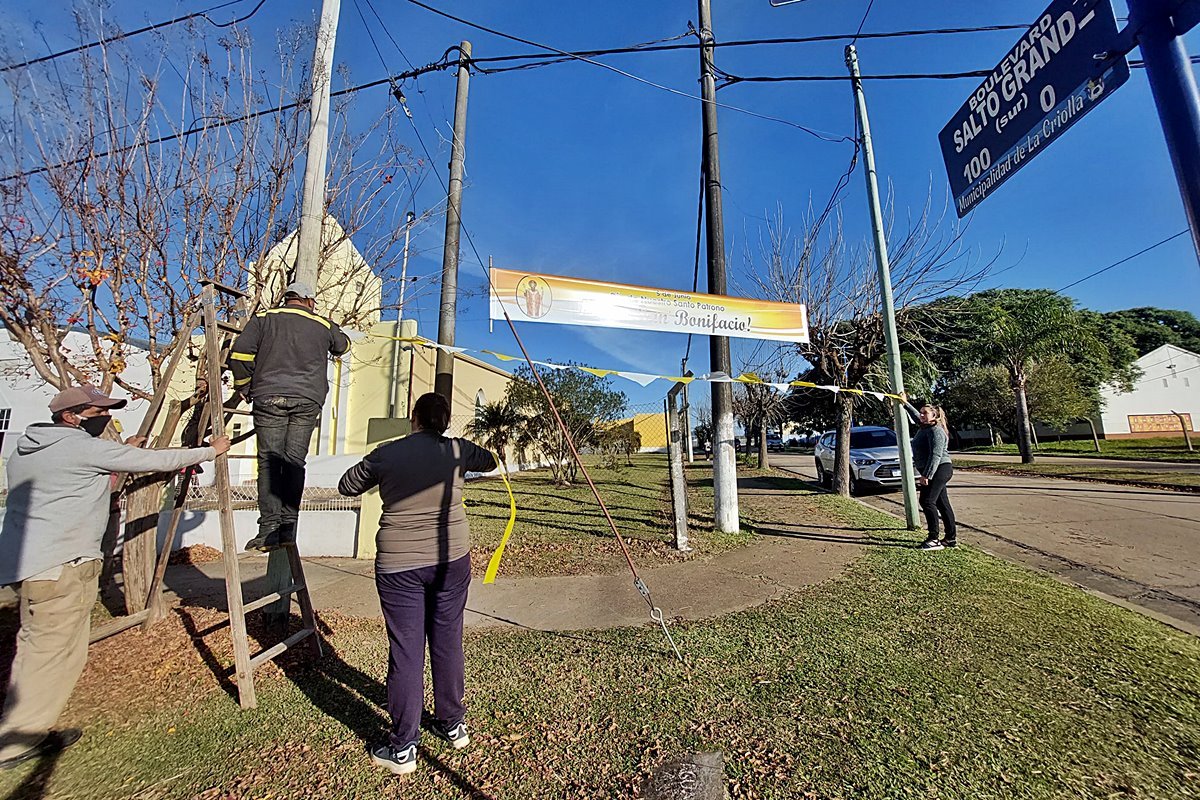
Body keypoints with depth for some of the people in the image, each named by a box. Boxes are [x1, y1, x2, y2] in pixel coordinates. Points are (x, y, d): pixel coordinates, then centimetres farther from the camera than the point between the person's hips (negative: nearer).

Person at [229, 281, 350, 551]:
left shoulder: (264, 318, 11)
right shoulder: (323, 325, 14)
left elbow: (239, 354, 1)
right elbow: (343, 346, 33)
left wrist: (244, 388, 14)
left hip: (270, 397, -1)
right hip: (308, 400, 1)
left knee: (269, 462, -1)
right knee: (294, 462, 2)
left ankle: (269, 530, -4)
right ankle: (287, 527, 0)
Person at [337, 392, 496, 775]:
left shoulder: (385, 454, -5)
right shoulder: (455, 450, -4)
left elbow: (347, 486, 12)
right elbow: (490, 461, 16)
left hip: (398, 564, -1)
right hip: (451, 558, 2)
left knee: (406, 651, 10)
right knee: (447, 642, 16)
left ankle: (402, 748, 25)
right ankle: (453, 724, 35)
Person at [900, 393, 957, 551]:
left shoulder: (936, 431, -16)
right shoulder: (926, 427, 12)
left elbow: (935, 455, -23)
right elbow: (916, 415, 35)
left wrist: (926, 475, -25)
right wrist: (906, 404, 37)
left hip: (940, 470, -10)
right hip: (935, 472, 10)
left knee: (927, 501, -13)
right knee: (942, 503, 12)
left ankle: (934, 539, -9)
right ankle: (951, 538, 18)